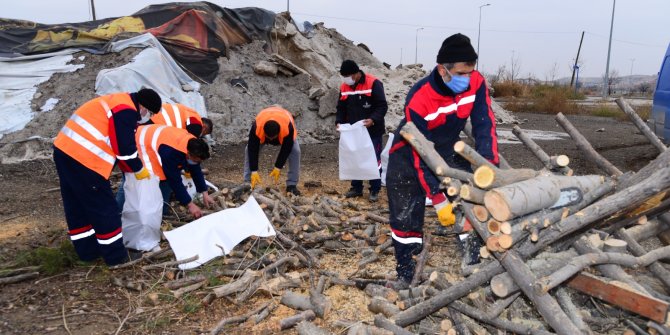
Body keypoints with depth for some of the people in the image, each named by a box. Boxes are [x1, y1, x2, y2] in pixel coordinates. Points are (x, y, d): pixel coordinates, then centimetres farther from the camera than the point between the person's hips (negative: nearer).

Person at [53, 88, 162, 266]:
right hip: (83, 158, -11)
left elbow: (117, 144, 22)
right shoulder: (126, 111, -13)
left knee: (77, 205, 18)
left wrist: (131, 167, 20)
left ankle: (87, 250, 31)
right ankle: (116, 256, 9)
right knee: (104, 208, -1)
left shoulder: (118, 102, 18)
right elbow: (125, 149, -13)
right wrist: (139, 170, 3)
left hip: (64, 149, 11)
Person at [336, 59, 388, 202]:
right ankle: (356, 188, 24)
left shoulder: (373, 83, -14)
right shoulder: (344, 87, 4)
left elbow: (382, 106, -16)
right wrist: (339, 121, -6)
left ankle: (375, 190, 11)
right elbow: (341, 108, 12)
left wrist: (373, 119, -30)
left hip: (372, 131, -5)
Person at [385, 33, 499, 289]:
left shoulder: (476, 83, -20)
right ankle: (405, 274, 14)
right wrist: (438, 200, -28)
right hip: (410, 156, -4)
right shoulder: (418, 100, -32)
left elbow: (485, 125, -18)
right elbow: (419, 155, -29)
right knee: (405, 216, -3)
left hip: (448, 150, 5)